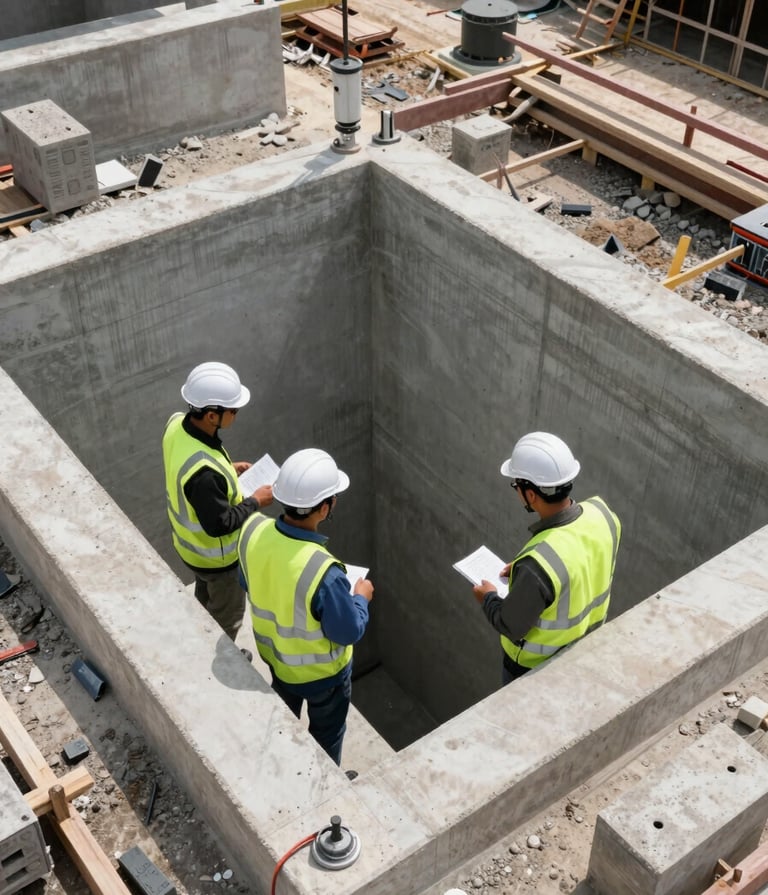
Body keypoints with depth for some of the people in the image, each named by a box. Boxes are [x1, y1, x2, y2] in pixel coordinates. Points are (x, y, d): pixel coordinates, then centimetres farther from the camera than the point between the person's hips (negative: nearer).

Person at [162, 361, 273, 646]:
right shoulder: (204, 471, -44)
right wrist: (255, 501, -20)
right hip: (216, 555, -8)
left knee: (206, 599, 34)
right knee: (227, 616, 21)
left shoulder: (177, 424, -17)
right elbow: (218, 524, -31)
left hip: (188, 540, 8)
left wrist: (227, 470, 1)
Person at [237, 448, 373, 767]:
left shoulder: (253, 530, -24)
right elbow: (349, 632, -26)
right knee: (326, 733, 25)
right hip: (320, 672, -6)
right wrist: (361, 598, -8)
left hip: (273, 654, 6)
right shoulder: (322, 571, -42)